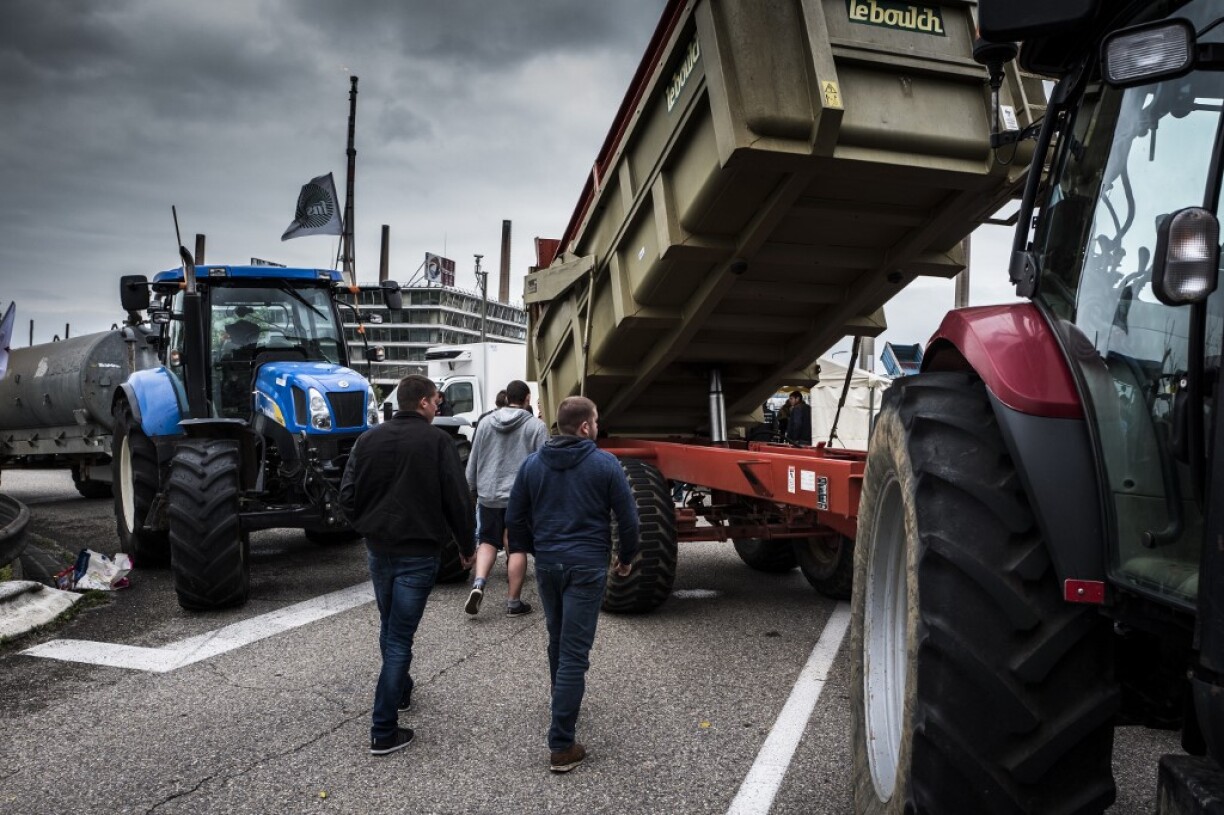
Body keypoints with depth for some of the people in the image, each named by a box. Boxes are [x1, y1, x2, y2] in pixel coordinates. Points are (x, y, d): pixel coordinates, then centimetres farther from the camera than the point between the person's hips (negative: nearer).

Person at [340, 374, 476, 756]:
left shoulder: (368, 439, 3)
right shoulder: (437, 441, -11)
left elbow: (348, 494, 3)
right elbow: (457, 499, -11)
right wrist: (467, 546, 1)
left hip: (378, 549, 5)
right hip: (417, 552, -5)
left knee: (389, 627, 24)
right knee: (400, 637, -1)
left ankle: (401, 691, 43)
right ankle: (384, 731, 1)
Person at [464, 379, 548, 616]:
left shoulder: (485, 423, 5)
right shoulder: (536, 426, -7)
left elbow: (472, 461, 10)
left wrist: (473, 489, 21)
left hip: (489, 496, 3)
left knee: (487, 541, 17)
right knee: (517, 548, 5)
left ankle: (478, 584, -3)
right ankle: (513, 602, 12)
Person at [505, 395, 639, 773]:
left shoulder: (532, 463, 3)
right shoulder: (605, 464, -8)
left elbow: (514, 518, 8)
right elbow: (627, 517, -5)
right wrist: (627, 556, 11)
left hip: (547, 564, 5)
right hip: (587, 566, -4)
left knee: (557, 640, 24)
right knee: (574, 650, -3)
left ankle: (563, 701, 43)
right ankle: (561, 745, -3)